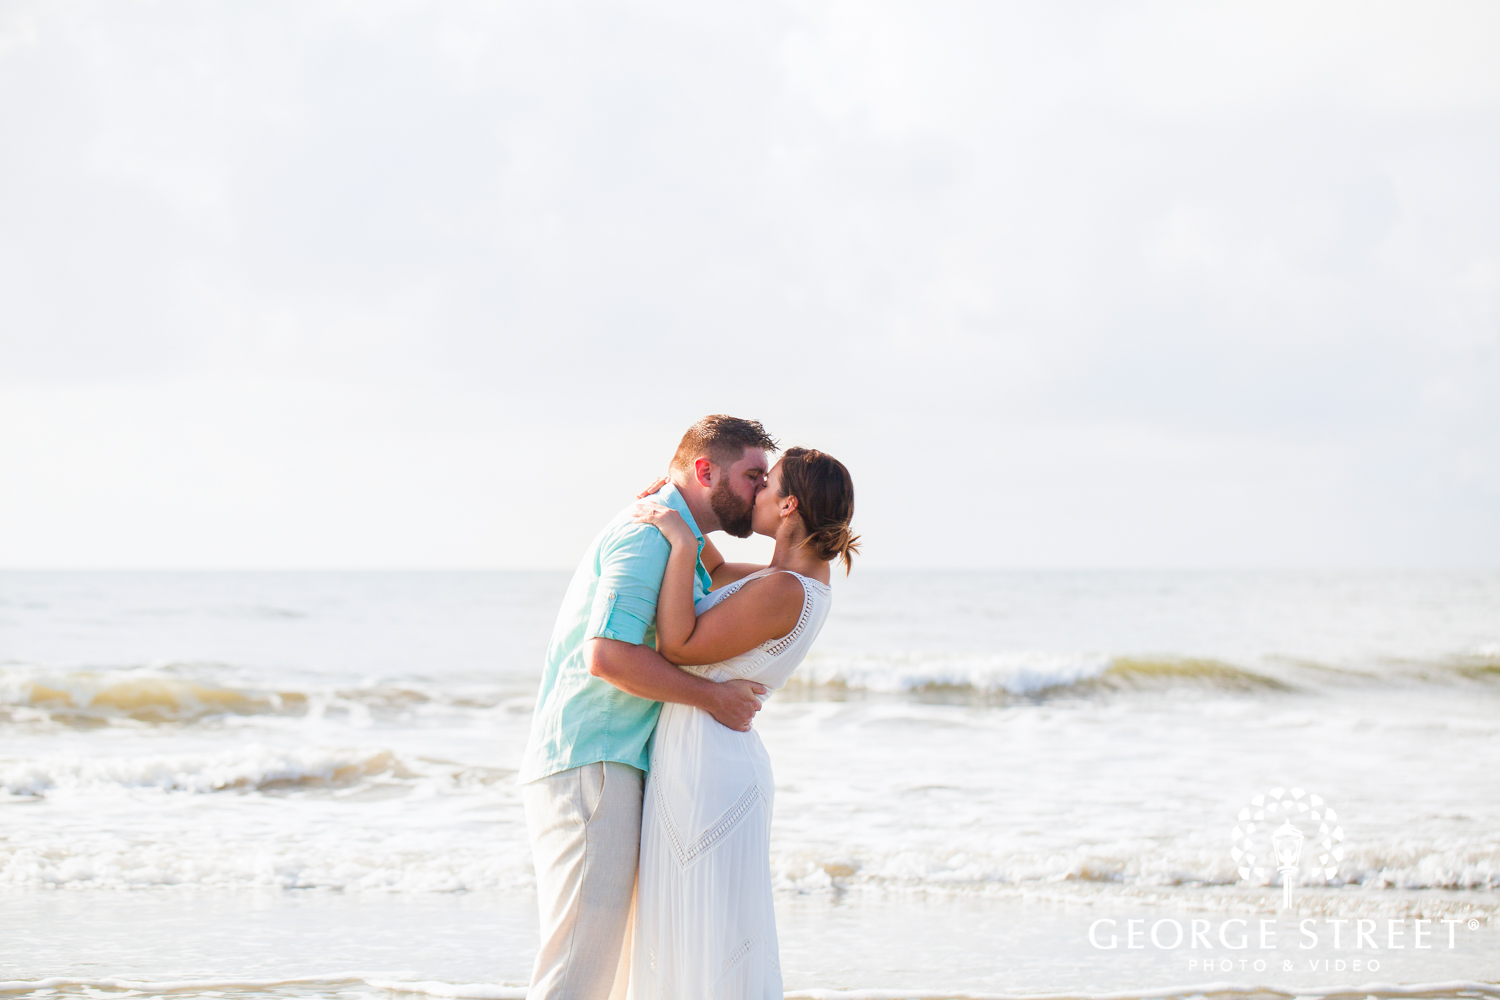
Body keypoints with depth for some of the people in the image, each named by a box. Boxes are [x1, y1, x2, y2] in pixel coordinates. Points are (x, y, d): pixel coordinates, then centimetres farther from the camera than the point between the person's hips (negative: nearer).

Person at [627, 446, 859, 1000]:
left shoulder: (783, 591, -20)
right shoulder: (803, 581, 10)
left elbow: (678, 646, -20)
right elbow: (718, 571, 30)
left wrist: (681, 541, -19)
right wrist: (681, 513, 16)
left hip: (706, 777, -10)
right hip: (706, 767, 10)